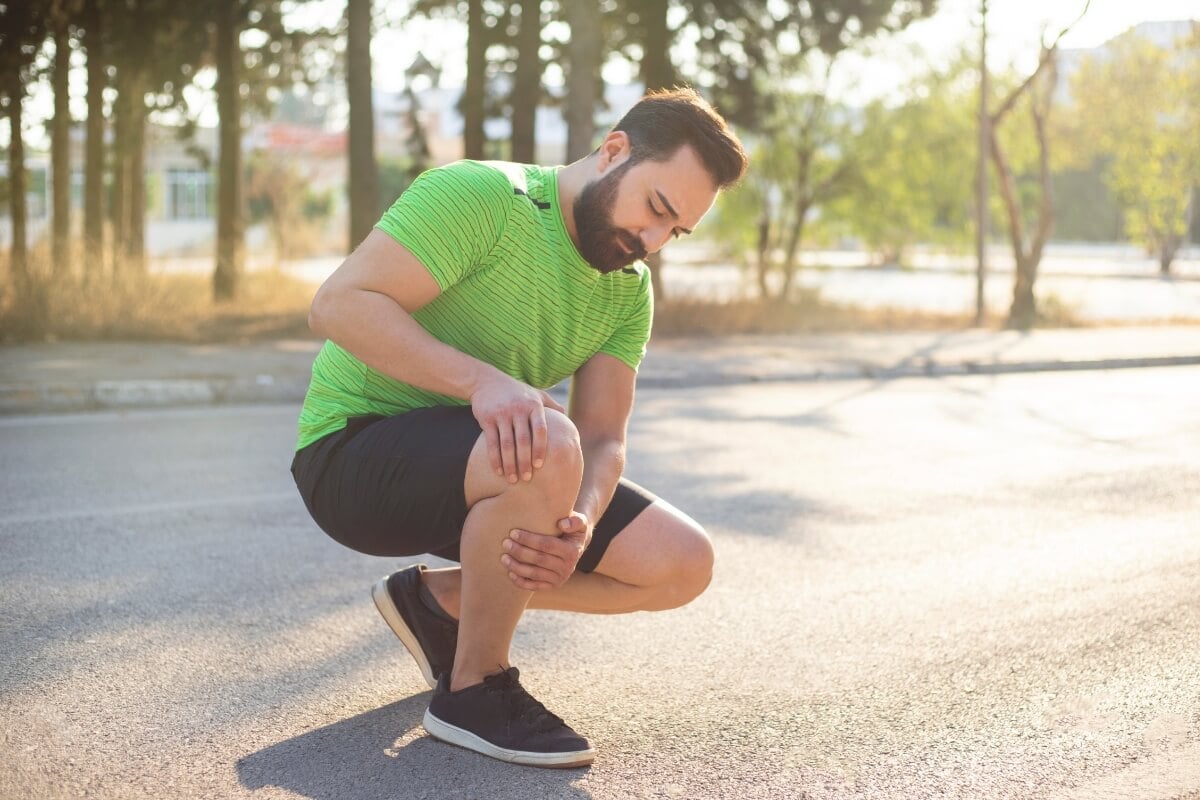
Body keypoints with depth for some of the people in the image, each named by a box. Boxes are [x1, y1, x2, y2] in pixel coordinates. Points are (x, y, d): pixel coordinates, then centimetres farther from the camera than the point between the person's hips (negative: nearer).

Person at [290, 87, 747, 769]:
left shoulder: (630, 293, 5)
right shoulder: (480, 196, -18)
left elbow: (603, 439, -4)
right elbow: (339, 305, -27)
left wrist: (579, 528, -27)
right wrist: (484, 380, -38)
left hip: (481, 476, 8)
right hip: (354, 451, -8)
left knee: (683, 564, -4)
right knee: (547, 447, -37)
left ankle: (439, 600, 11)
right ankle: (475, 692, -15)